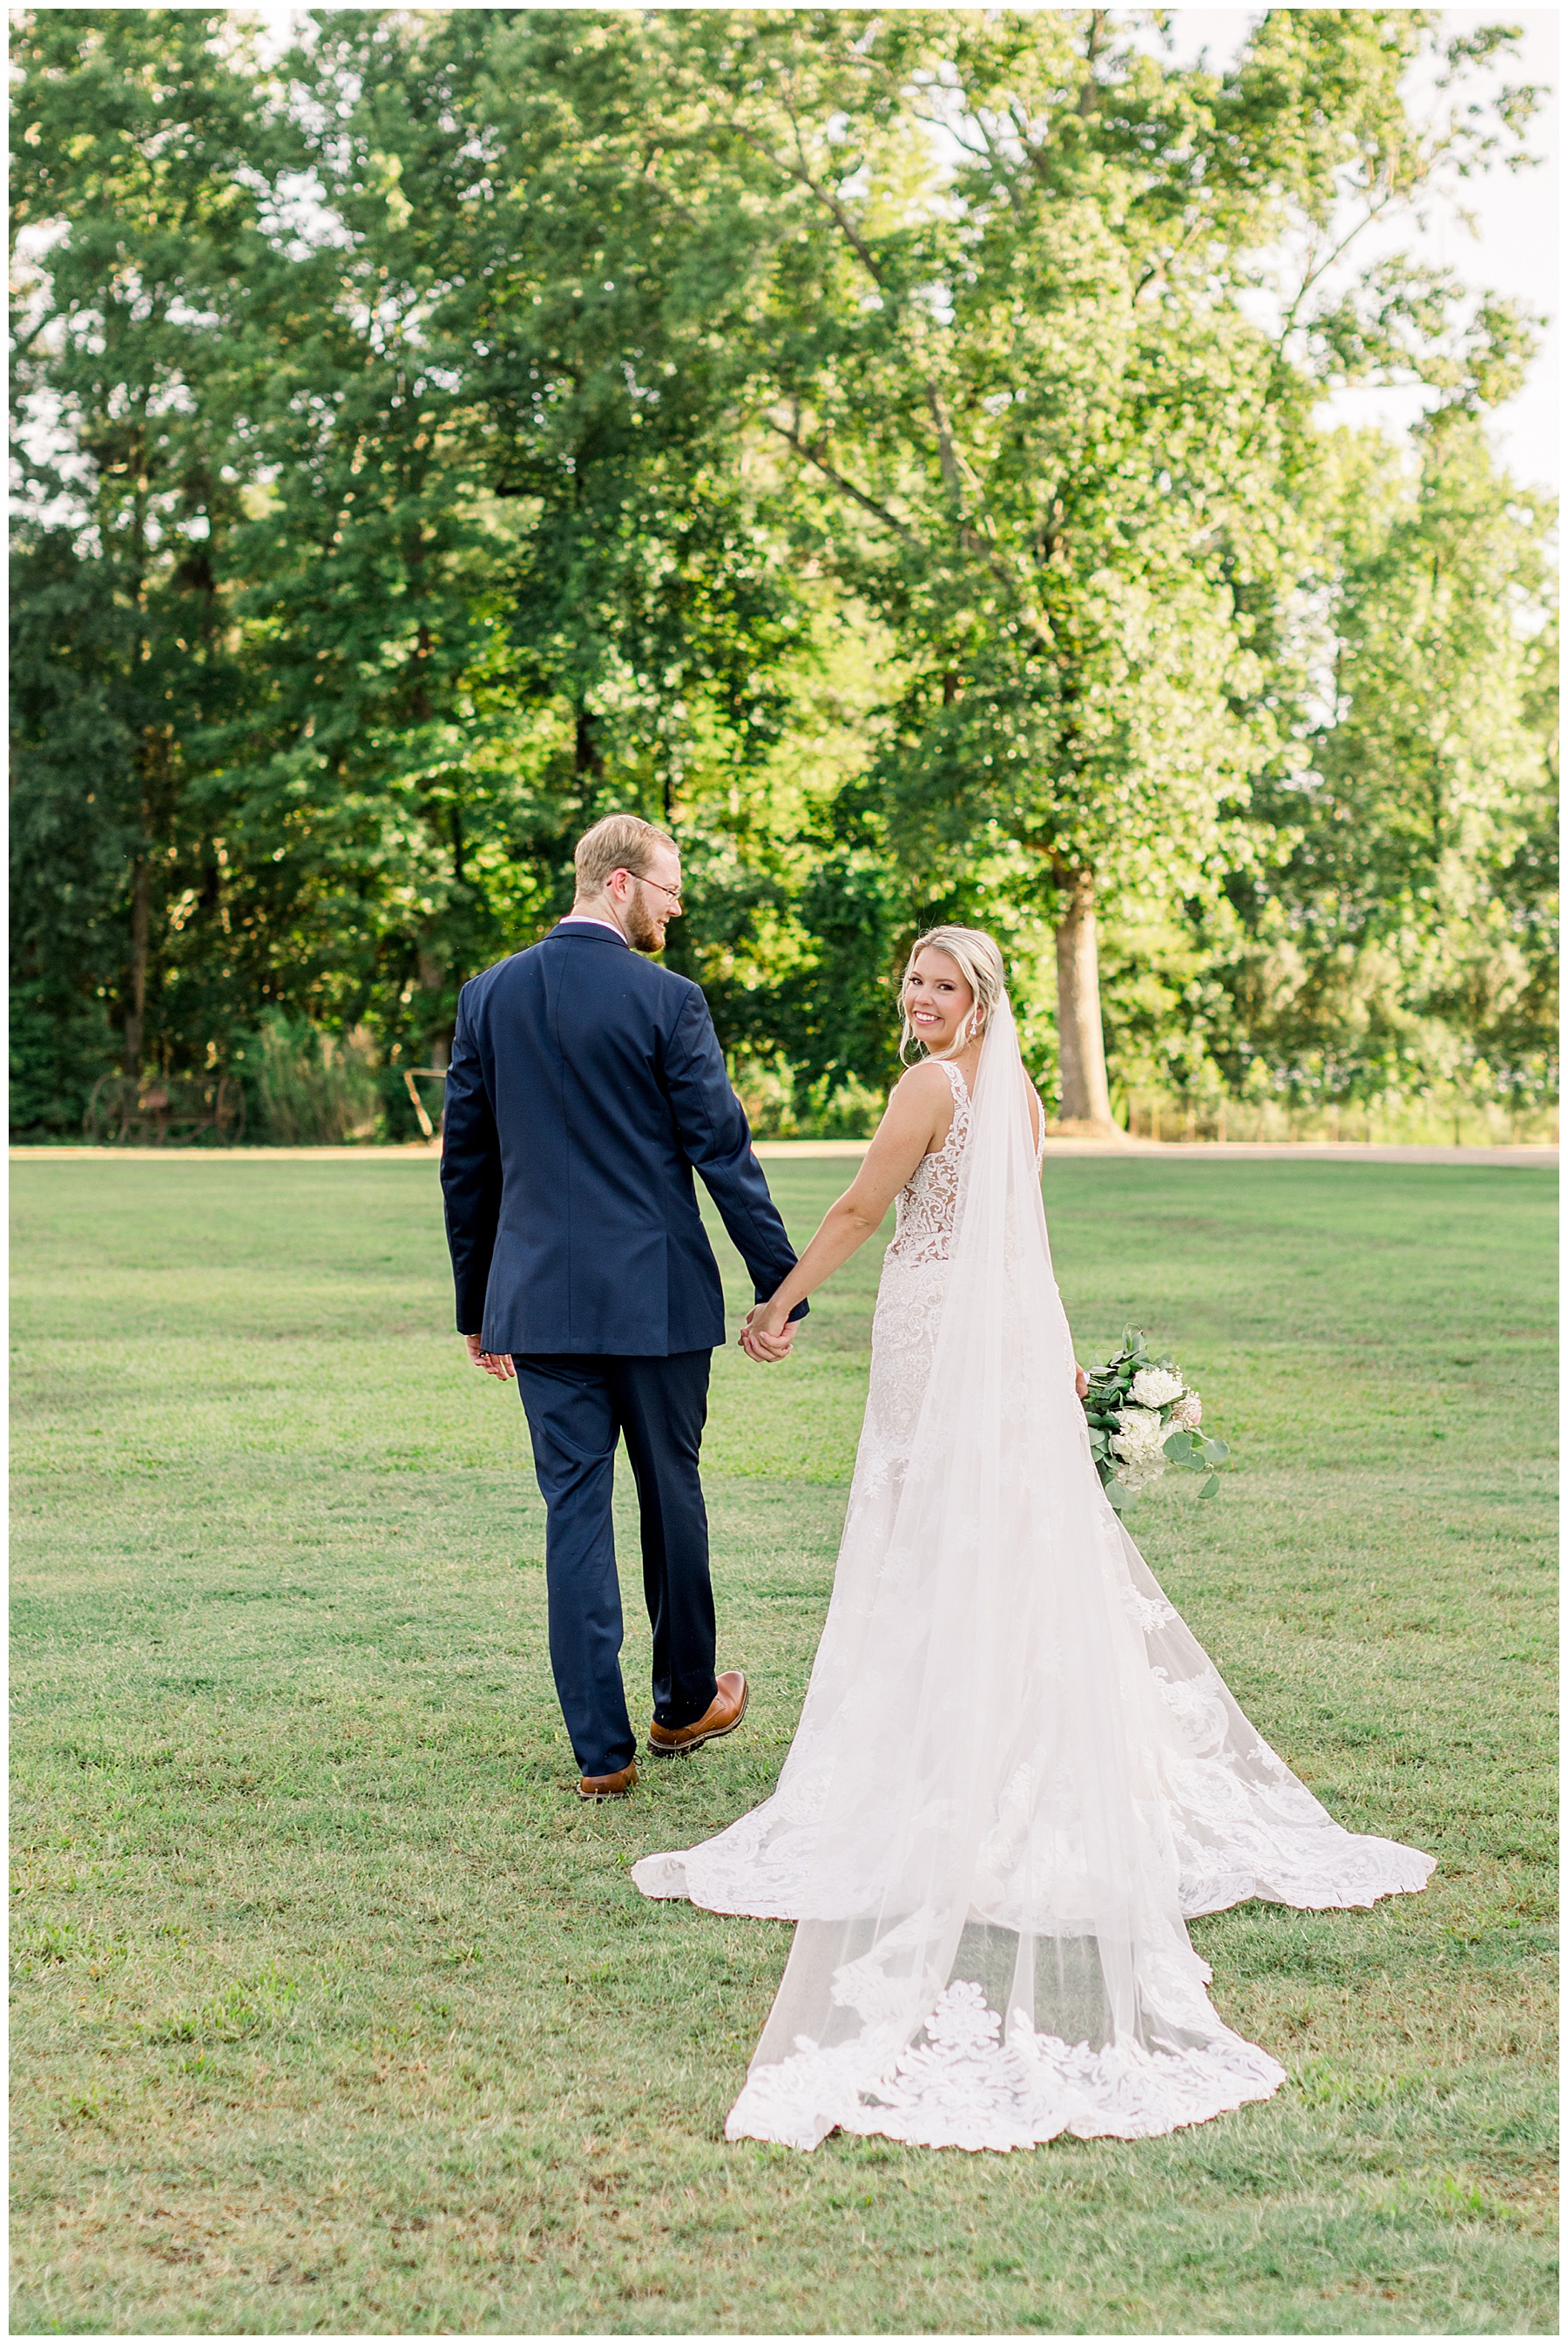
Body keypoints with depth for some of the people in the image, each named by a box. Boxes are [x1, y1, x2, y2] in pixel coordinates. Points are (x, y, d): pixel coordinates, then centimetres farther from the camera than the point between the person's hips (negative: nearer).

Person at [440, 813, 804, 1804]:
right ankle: (686, 1701, 31)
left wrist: (476, 1305, 17)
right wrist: (778, 1281, -4)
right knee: (672, 1494, 14)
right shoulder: (666, 1000, -9)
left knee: (575, 1507, 4)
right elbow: (722, 1149, -10)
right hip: (656, 1294, -3)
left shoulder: (489, 996, 5)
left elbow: (465, 1161, 10)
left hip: (540, 1295, 3)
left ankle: (603, 1748, 3)